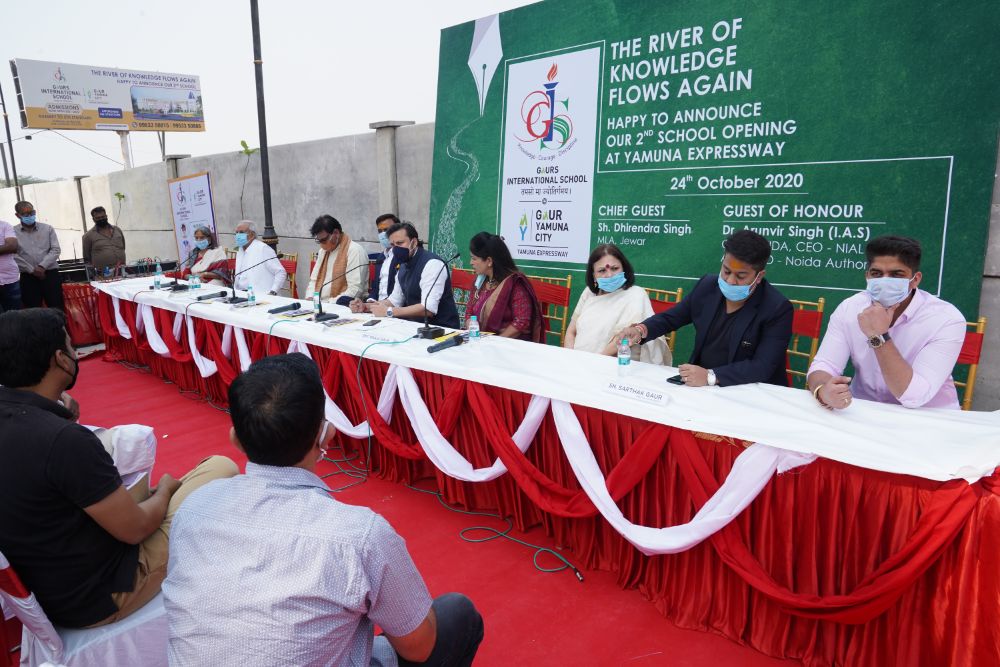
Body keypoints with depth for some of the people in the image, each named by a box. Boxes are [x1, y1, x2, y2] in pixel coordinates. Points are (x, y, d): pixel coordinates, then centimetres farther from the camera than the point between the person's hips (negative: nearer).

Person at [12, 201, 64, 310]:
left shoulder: (47, 228, 7)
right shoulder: (13, 232, 3)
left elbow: (55, 250, 0)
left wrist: (42, 266, -12)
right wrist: (32, 270, -12)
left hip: (50, 273, 0)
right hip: (28, 277, 0)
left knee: (57, 308, 0)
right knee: (32, 310, 4)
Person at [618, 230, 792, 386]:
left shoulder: (777, 309, -14)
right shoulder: (708, 285, -1)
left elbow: (763, 366, -22)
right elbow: (670, 318, 9)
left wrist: (710, 376, -33)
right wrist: (641, 330, -12)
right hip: (699, 384, 3)